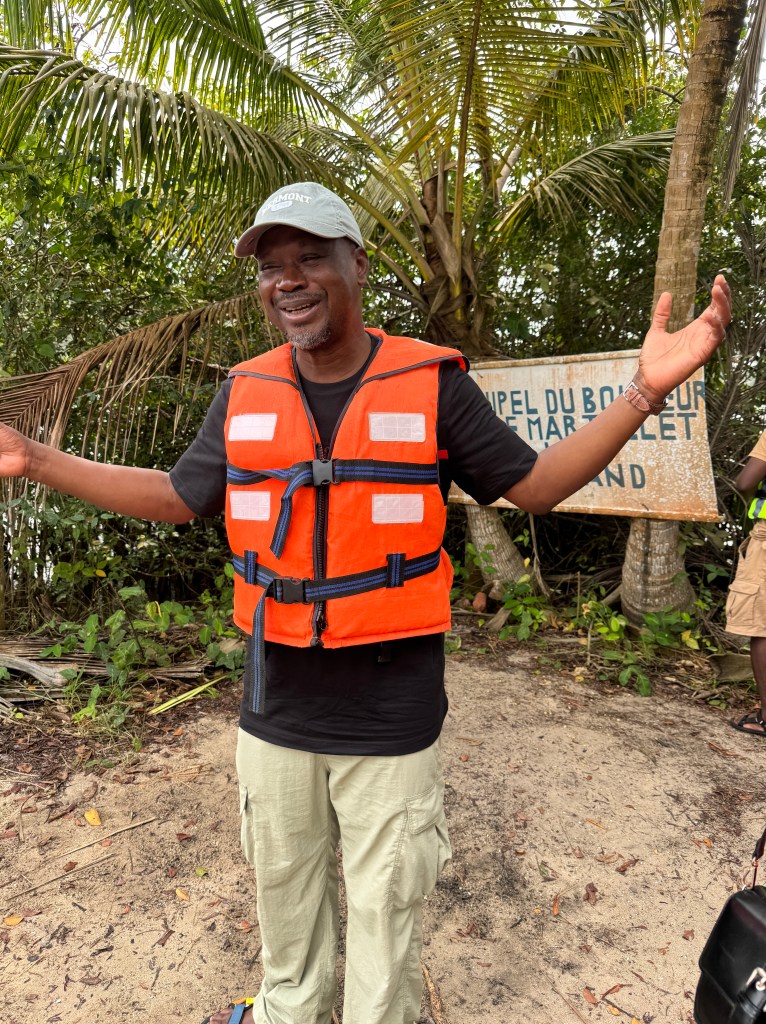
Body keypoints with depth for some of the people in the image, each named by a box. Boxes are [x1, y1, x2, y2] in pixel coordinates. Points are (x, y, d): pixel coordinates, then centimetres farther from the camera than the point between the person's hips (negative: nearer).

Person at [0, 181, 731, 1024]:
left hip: (391, 718, -3)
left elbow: (532, 484, -3)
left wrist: (644, 391, -14)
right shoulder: (245, 393, 0)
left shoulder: (432, 384, -8)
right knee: (283, 884, 25)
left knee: (384, 900, 16)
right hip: (275, 709, 4)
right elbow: (178, 497, 9)